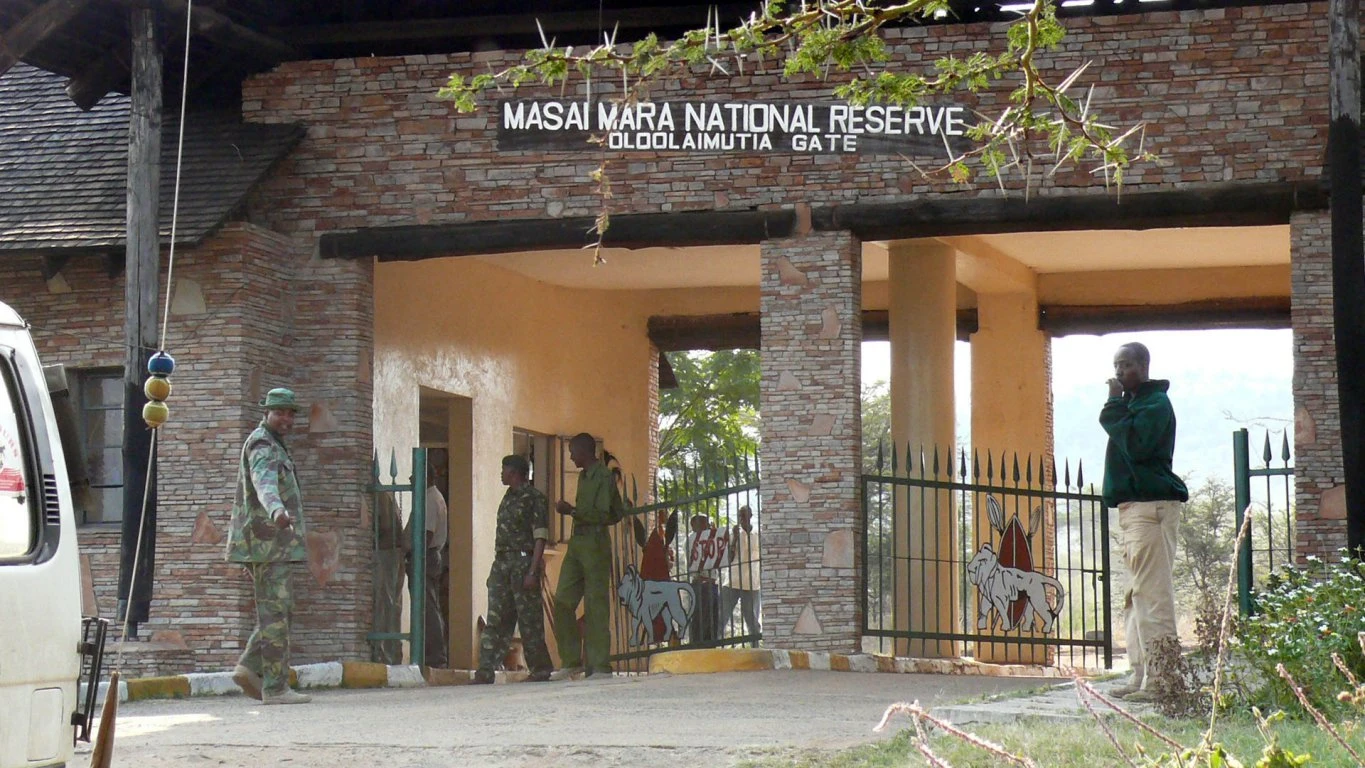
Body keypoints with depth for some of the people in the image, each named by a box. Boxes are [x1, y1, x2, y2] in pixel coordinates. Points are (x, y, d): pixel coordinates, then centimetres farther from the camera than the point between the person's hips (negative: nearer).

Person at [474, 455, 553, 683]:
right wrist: (495, 570, 18)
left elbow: (540, 538, -11)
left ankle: (541, 670, 6)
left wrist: (533, 571, -19)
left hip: (523, 562, -8)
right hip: (501, 562, 8)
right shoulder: (508, 497, 19)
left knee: (529, 620, -3)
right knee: (495, 619, 0)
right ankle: (485, 671, -4)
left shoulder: (534, 498, -6)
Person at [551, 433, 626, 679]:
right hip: (577, 543, 9)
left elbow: (603, 515, -16)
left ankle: (599, 666, -4)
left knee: (596, 606, -6)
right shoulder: (584, 476, 18)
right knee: (562, 602, 2)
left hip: (595, 544, -9)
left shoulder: (603, 476, -8)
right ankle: (571, 661, 5)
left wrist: (573, 511, -16)